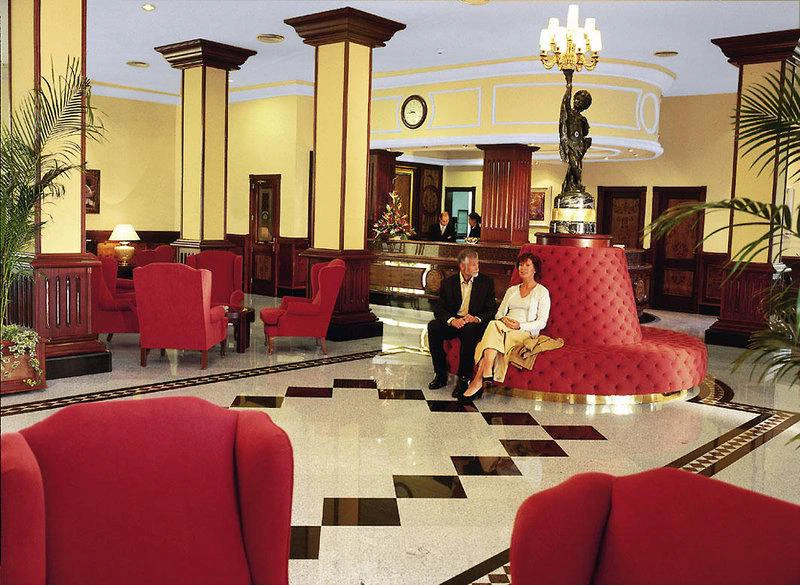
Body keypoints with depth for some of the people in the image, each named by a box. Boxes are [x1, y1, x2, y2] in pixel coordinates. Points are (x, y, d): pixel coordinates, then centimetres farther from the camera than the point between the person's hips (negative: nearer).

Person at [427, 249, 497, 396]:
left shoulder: (486, 282, 4)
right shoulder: (448, 283, 6)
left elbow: (492, 311, 0)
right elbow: (438, 309, -2)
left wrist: (477, 318, -20)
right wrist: (451, 320, -23)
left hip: (474, 324, -2)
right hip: (453, 322, 2)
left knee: (469, 329, -37)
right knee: (433, 327, -27)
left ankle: (464, 378, -28)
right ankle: (441, 375, -17)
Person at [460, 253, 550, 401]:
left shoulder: (542, 292, 10)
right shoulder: (511, 290, 26)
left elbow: (542, 322, 1)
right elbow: (499, 313, 17)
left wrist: (520, 326, -15)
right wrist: (503, 319, -8)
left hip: (526, 333, -4)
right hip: (505, 330, 4)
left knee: (494, 326, -34)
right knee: (495, 325, -35)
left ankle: (477, 382, -43)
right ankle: (486, 373, -46)